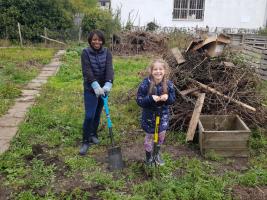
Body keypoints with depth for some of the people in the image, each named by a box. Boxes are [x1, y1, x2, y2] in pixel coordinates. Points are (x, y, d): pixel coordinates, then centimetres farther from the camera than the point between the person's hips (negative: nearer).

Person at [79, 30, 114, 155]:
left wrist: (108, 84, -33)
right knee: (89, 116, -6)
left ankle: (93, 134, 35)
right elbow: (87, 71, -20)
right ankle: (86, 141, 9)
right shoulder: (86, 52, -9)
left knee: (97, 114, 15)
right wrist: (96, 86, -34)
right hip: (90, 88, -3)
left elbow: (109, 69, -16)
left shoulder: (107, 53, -2)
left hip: (103, 87, 3)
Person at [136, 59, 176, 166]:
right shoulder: (145, 84, -21)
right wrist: (151, 98, -34)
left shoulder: (168, 84, -11)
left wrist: (167, 97, -25)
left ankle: (157, 154, 47)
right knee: (150, 136, 11)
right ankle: (149, 157, 36)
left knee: (161, 135, 17)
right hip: (149, 115, -3)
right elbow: (139, 100, -18)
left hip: (163, 114, 3)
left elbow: (173, 99, -2)